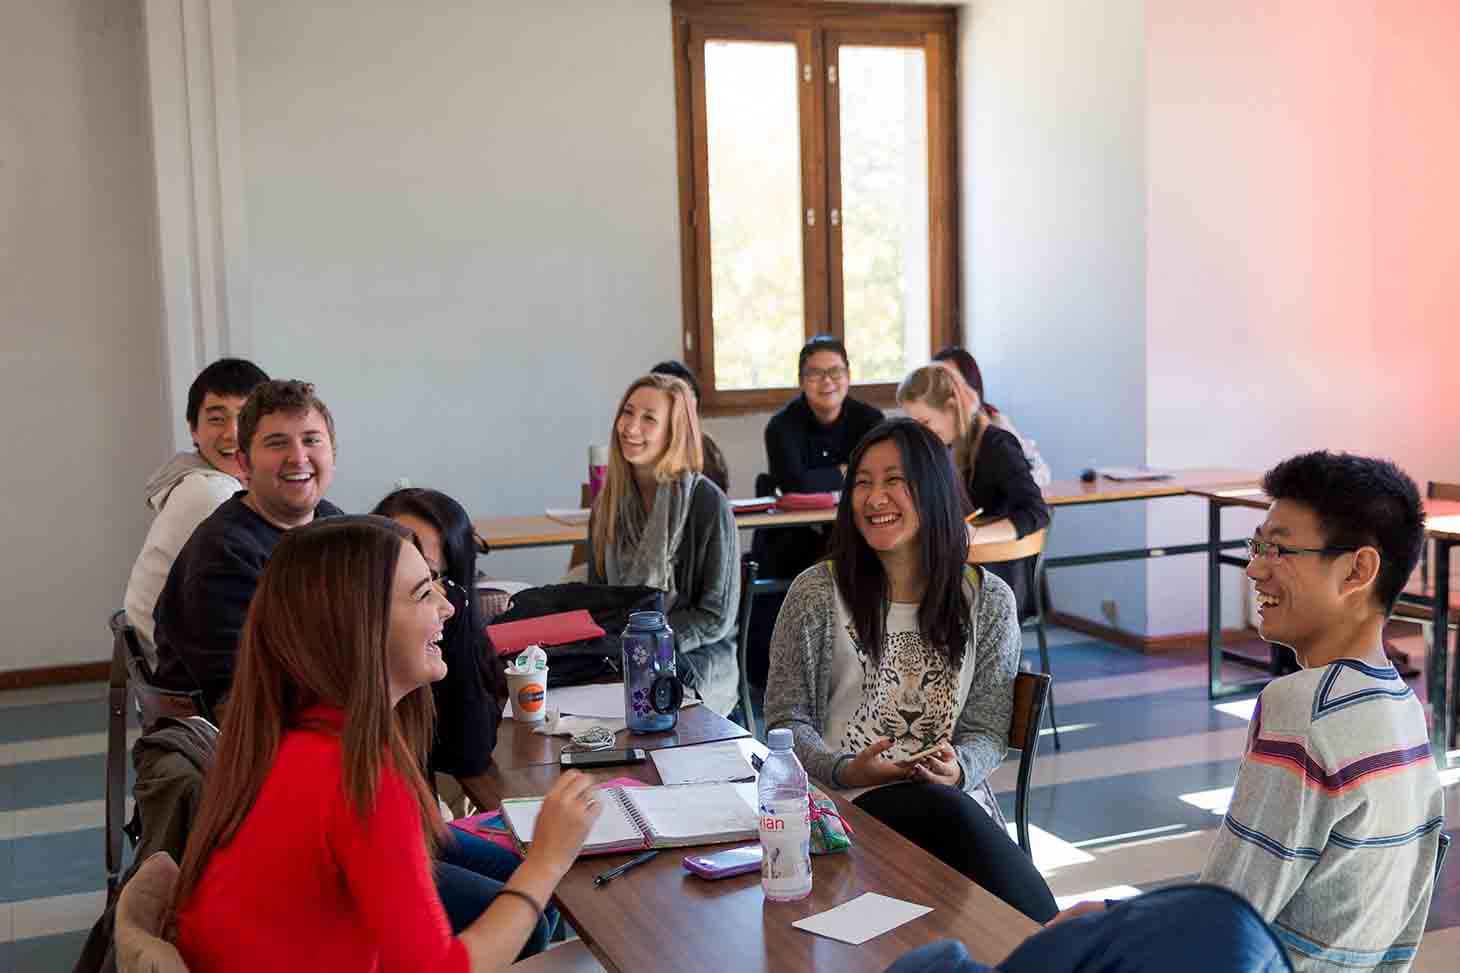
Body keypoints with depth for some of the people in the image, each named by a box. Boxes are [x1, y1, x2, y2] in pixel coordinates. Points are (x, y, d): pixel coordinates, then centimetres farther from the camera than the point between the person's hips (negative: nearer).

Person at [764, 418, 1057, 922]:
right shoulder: (816, 592, 4)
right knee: (946, 811, -33)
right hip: (848, 800, -1)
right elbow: (786, 719, 5)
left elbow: (987, 729, 8)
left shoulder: (988, 600, 9)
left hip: (955, 796, 1)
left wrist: (960, 768, -16)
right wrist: (844, 771, -15)